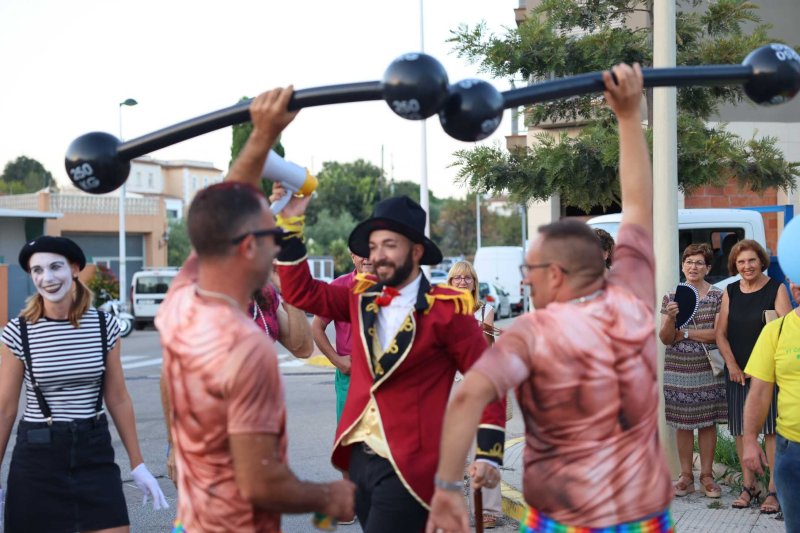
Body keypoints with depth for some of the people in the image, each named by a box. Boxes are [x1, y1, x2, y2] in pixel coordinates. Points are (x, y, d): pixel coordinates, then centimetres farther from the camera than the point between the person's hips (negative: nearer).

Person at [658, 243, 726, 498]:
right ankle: (686, 476, 14)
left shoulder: (718, 296, 0)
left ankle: (706, 475, 13)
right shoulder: (671, 297, 7)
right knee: (682, 424, 5)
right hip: (677, 369, 2)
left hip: (707, 369, -2)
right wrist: (671, 318, -18)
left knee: (707, 423, 3)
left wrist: (684, 334, -9)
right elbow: (665, 338, 2)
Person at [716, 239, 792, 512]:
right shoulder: (730, 292, 8)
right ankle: (748, 487, 17)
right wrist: (732, 365, -4)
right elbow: (721, 333, 8)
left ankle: (773, 490, -1)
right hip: (737, 371, 4)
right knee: (741, 429, 6)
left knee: (771, 428, -5)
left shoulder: (776, 288, -3)